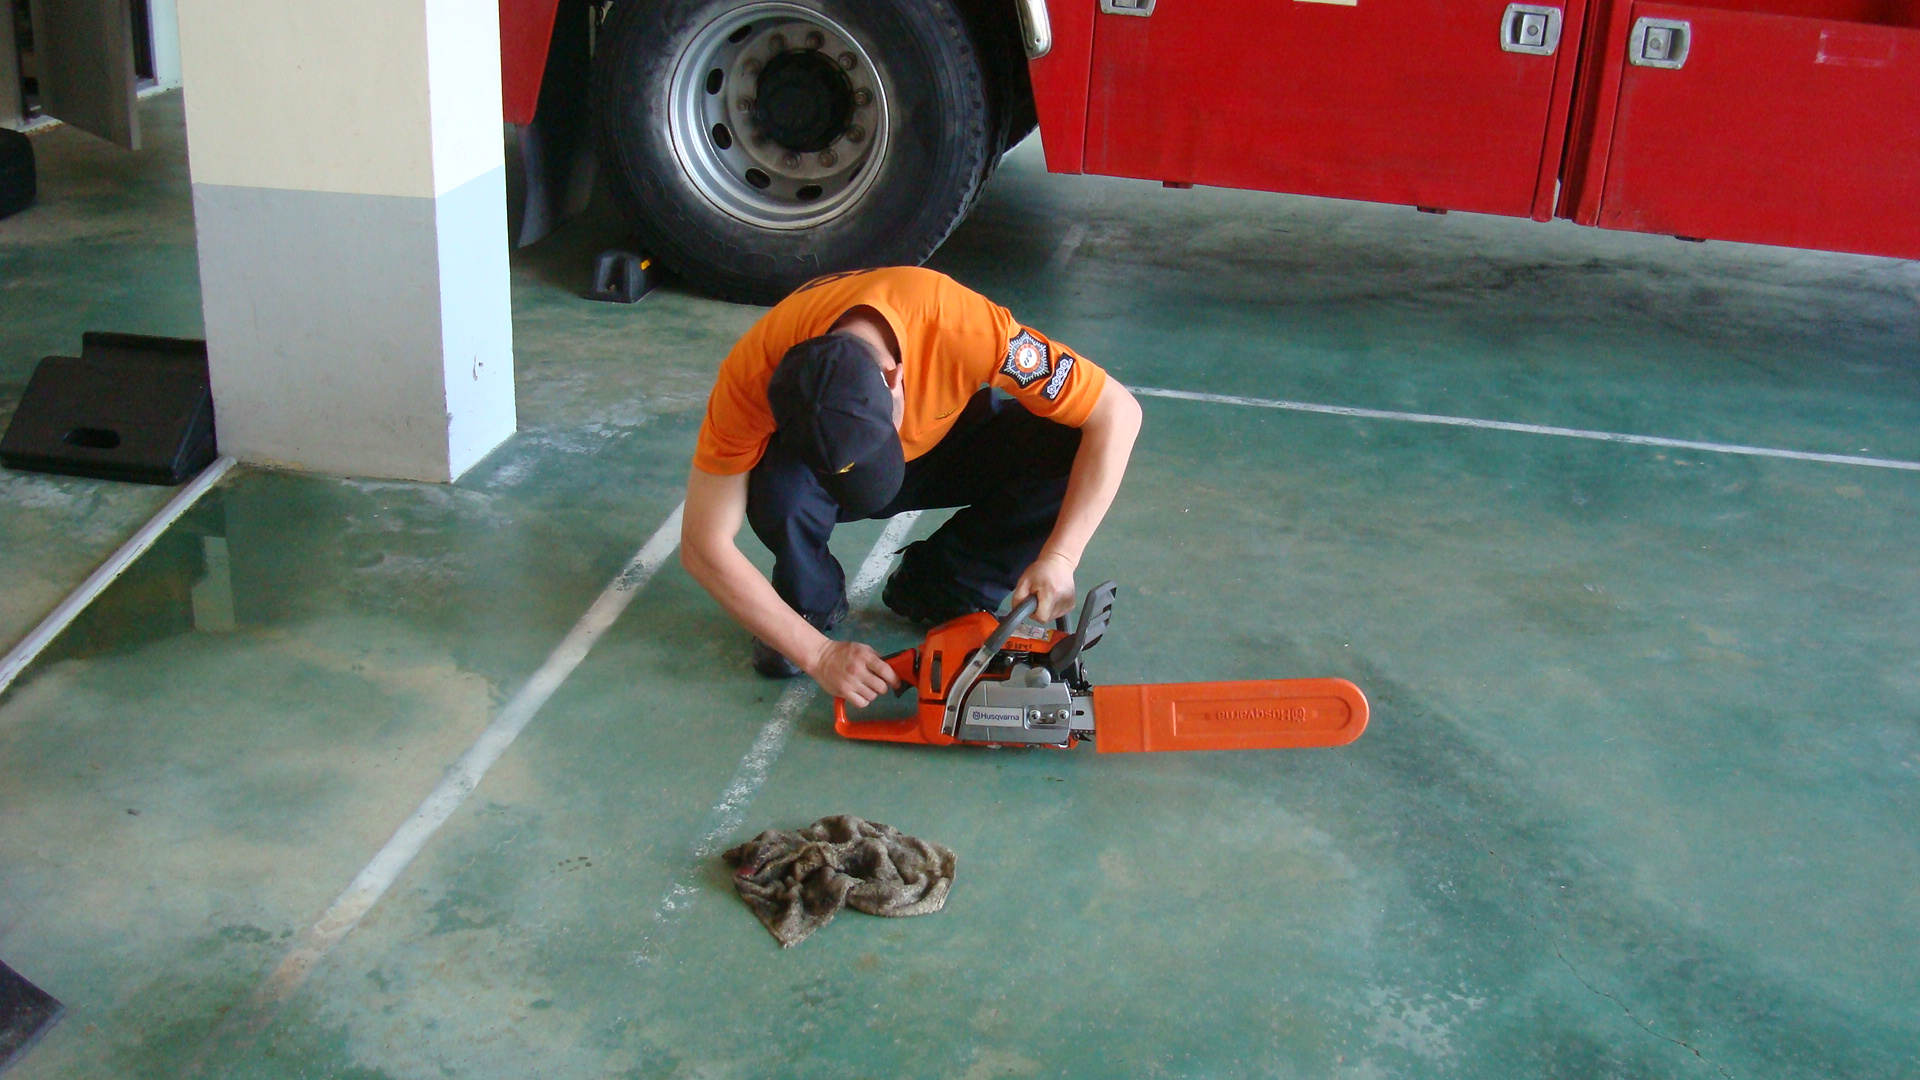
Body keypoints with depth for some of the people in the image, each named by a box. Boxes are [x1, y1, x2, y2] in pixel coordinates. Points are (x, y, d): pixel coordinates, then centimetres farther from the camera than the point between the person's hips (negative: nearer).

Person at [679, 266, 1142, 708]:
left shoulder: (963, 326, -39)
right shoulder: (755, 373, -36)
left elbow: (1117, 412, -29)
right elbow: (702, 545, -29)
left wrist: (1059, 558, -35)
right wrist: (819, 654, -30)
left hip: (948, 441, 1)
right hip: (816, 456, -1)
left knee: (1069, 451, -26)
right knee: (778, 488, -35)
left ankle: (936, 593, -3)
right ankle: (810, 604, -2)